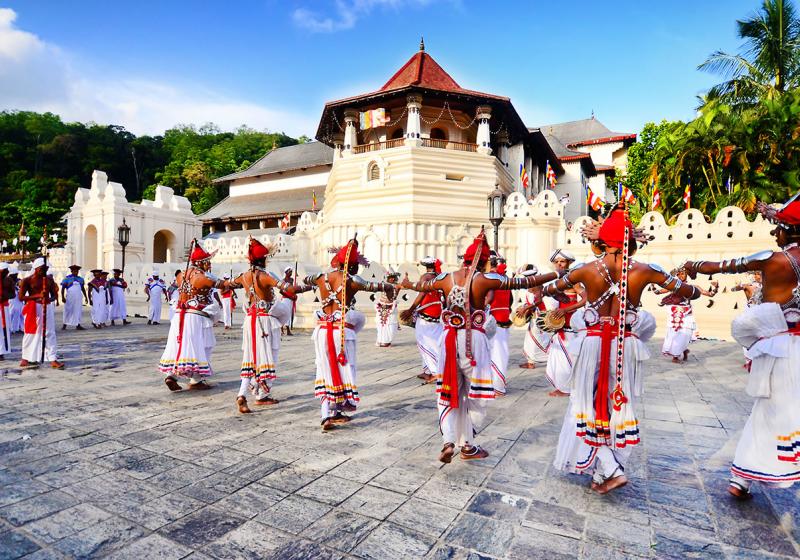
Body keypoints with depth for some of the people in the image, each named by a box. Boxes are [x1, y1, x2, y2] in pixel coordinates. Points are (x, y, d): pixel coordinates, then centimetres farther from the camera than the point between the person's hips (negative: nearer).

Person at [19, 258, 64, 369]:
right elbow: (21, 297, -6)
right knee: (31, 333, 6)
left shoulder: (49, 279, 8)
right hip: (33, 308, -3)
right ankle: (25, 359, 23)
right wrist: (37, 295, -19)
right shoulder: (27, 280, -3)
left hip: (48, 307, 3)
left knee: (50, 334, 1)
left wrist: (50, 299, -10)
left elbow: (55, 294, 13)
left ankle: (53, 360, 1)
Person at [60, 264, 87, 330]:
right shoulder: (67, 278, -1)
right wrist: (63, 297, -10)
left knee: (78, 311, 3)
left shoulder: (80, 279, 11)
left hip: (78, 298, 3)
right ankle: (65, 324, 16)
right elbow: (63, 288, -2)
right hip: (70, 297, -3)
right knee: (68, 310, 4)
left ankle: (78, 325, 7)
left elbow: (83, 289, 18)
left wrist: (86, 297, 16)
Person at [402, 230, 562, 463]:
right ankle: (468, 445, 20)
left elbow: (422, 286, 22)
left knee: (449, 391, 13)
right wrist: (555, 275, 7)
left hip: (449, 338, 3)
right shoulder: (485, 279, -8)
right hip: (474, 340, -3)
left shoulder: (446, 278, 4)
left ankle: (449, 441, 0)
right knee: (475, 393, 12)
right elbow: (521, 282, -4)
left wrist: (407, 284, 44)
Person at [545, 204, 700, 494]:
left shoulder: (587, 270, -7)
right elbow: (685, 290, 9)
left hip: (592, 343, -2)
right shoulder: (643, 271, -5)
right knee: (618, 407, 15)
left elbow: (552, 288, 11)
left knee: (591, 405, 12)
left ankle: (611, 470, 3)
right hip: (627, 346, 2)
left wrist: (545, 289, 34)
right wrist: (697, 291, 33)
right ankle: (603, 474, 24)